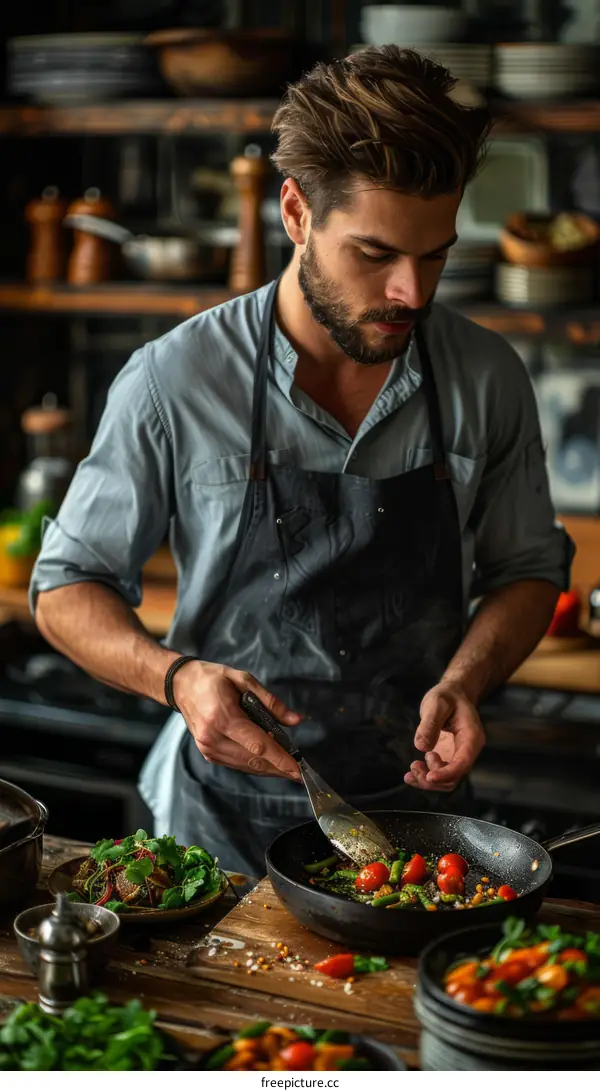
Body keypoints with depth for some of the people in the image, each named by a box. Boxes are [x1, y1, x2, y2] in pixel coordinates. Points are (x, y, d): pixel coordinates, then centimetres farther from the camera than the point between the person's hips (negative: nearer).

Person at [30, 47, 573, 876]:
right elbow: (67, 588, -1)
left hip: (417, 807, 2)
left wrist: (464, 680, -8)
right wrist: (177, 676, -19)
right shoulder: (173, 383, -10)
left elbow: (529, 568, 11)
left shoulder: (489, 380, -3)